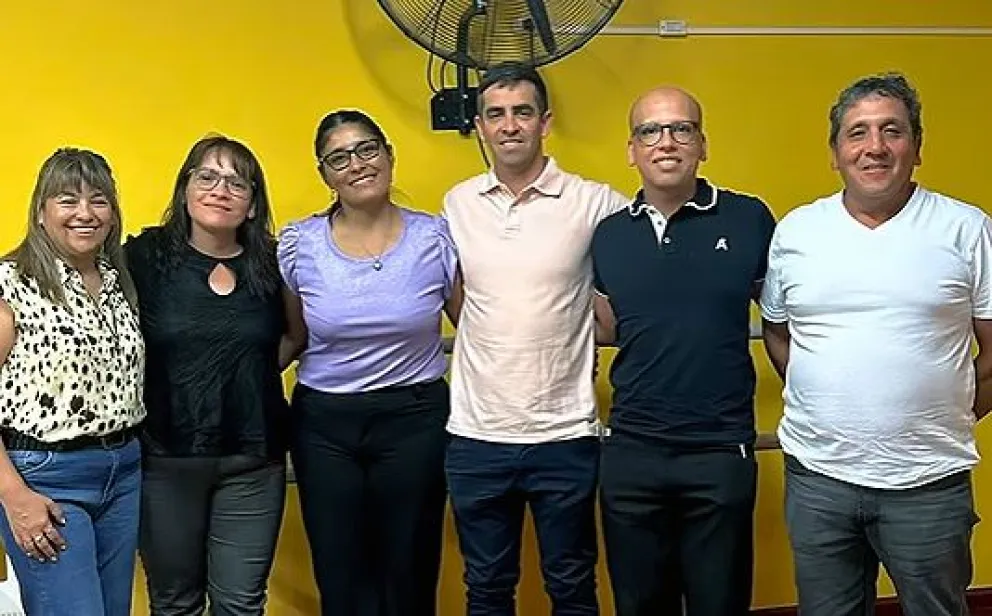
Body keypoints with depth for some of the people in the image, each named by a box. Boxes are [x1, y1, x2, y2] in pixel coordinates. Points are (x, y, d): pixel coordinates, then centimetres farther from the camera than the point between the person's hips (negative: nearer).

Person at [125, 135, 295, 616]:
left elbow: (295, 334, 16)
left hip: (253, 461, 1)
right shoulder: (145, 257, -6)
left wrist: (254, 375, 5)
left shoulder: (272, 265, 1)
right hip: (165, 457, -1)